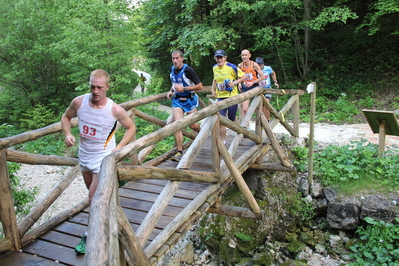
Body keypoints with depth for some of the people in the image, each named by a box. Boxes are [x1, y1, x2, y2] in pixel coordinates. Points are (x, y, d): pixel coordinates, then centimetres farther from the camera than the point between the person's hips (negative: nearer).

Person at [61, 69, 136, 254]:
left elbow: (131, 128, -5)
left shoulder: (115, 110, -21)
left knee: (94, 198, -2)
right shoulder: (79, 102, -13)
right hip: (84, 155, 5)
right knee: (95, 194, 21)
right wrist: (68, 134, -12)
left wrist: (118, 148, -14)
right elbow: (66, 117, 7)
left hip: (103, 157, -4)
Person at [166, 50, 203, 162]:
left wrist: (184, 88, -23)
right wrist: (171, 91, 3)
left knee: (193, 125, 5)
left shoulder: (188, 70, -17)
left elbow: (200, 86, -17)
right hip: (177, 100, 4)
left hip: (189, 100, -4)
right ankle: (179, 152, -8)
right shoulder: (172, 69, 4)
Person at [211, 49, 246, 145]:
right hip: (220, 97, 4)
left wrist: (234, 82, -19)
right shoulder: (214, 68, 4)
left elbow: (243, 76, -5)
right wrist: (213, 89, 9)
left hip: (232, 96, -4)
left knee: (232, 120, 6)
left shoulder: (232, 67, -12)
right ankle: (223, 140, 8)